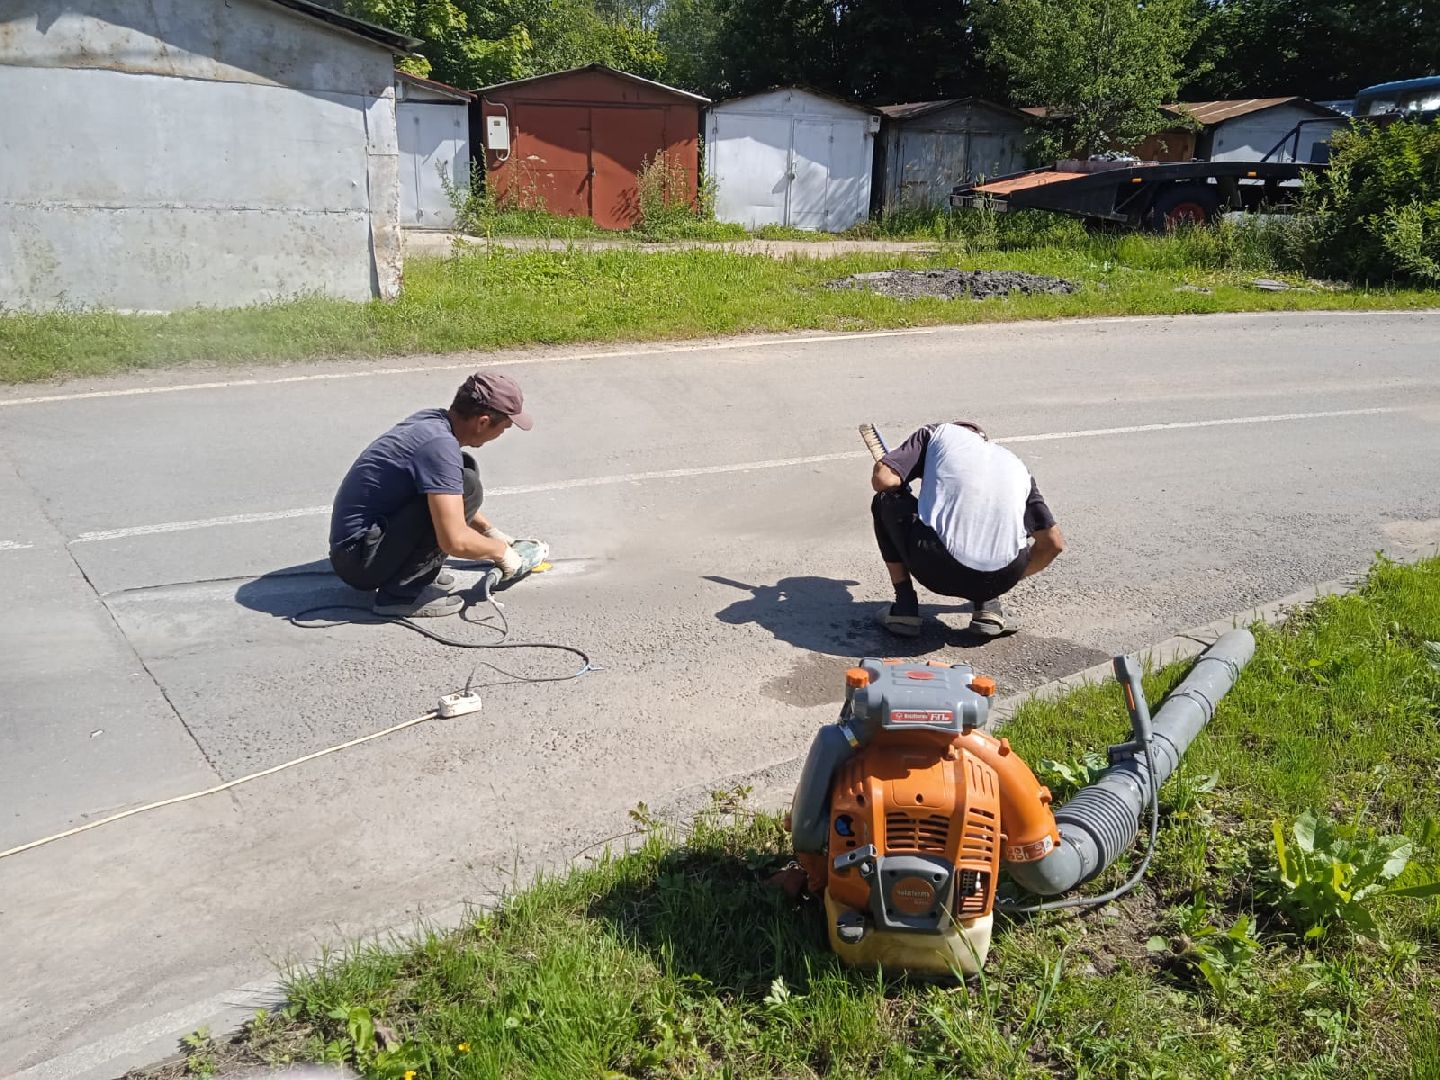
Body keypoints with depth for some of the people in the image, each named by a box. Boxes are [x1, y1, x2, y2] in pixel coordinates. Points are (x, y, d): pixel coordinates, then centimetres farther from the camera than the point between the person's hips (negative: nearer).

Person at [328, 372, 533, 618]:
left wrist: (490, 531, 25)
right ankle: (402, 592, -14)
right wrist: (501, 551, -9)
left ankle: (419, 567, 9)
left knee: (465, 468, 10)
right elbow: (455, 541, -28)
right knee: (466, 485, -19)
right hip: (360, 563, -9)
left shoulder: (431, 419, 4)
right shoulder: (440, 444, -24)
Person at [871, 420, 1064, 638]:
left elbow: (882, 479, 4)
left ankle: (905, 607, 16)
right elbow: (1053, 543, 24)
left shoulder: (938, 433, 18)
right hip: (999, 581, 3)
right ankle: (987, 605, 17)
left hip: (937, 571, -3)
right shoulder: (1018, 466, 27)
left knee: (885, 500, 24)